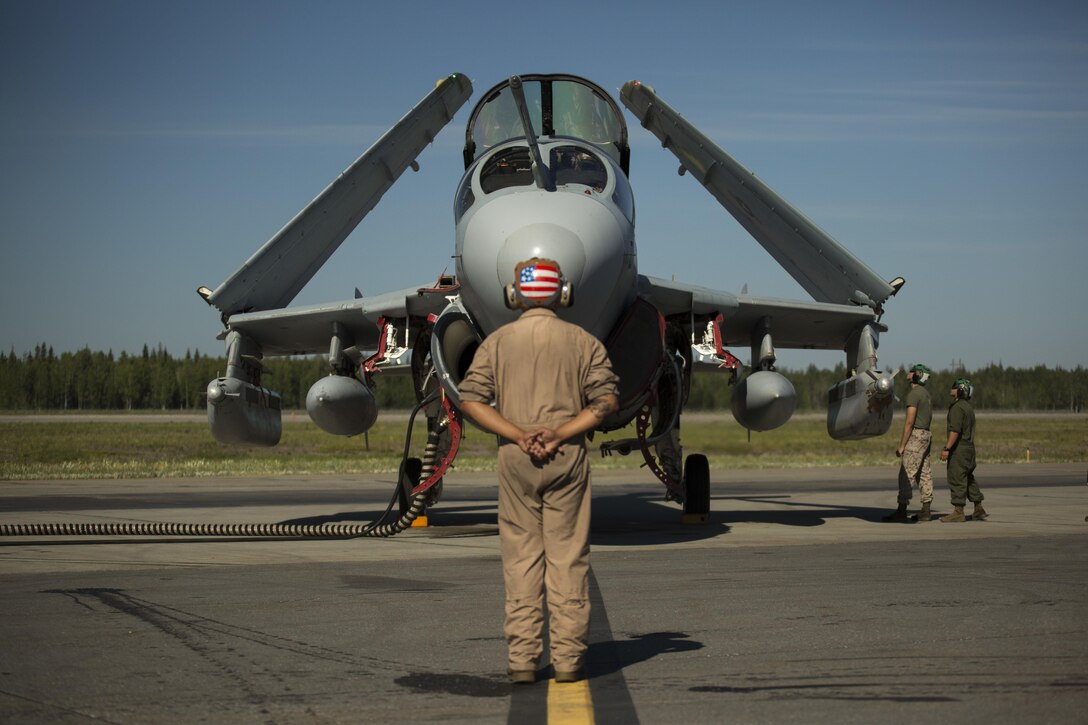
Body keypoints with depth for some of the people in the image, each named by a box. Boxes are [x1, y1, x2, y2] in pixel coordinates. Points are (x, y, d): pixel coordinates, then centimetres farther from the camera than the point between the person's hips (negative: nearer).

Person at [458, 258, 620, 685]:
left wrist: (518, 435, -9)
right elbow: (607, 400, -5)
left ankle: (522, 659, 3)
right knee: (569, 558, 3)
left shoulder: (497, 341, 5)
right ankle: (568, 659, 3)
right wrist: (560, 433, -10)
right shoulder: (583, 342, 4)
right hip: (569, 457, -1)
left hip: (515, 458, 1)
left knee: (520, 558, 5)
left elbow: (471, 400, -5)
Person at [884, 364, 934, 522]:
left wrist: (901, 445, -17)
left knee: (906, 475, -10)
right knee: (924, 474, 9)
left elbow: (909, 422, -19)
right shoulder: (926, 394, 16)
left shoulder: (913, 394, -15)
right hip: (926, 436, 10)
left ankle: (901, 511, -13)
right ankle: (925, 512, 10)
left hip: (915, 436, -10)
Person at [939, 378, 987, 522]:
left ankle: (958, 512, -6)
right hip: (969, 446, 10)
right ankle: (979, 510, 20)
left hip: (959, 449, -10)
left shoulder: (957, 407, -15)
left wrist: (947, 448, -23)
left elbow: (955, 430, -23)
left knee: (957, 479, -7)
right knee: (969, 479, 16)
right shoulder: (969, 406, 16)